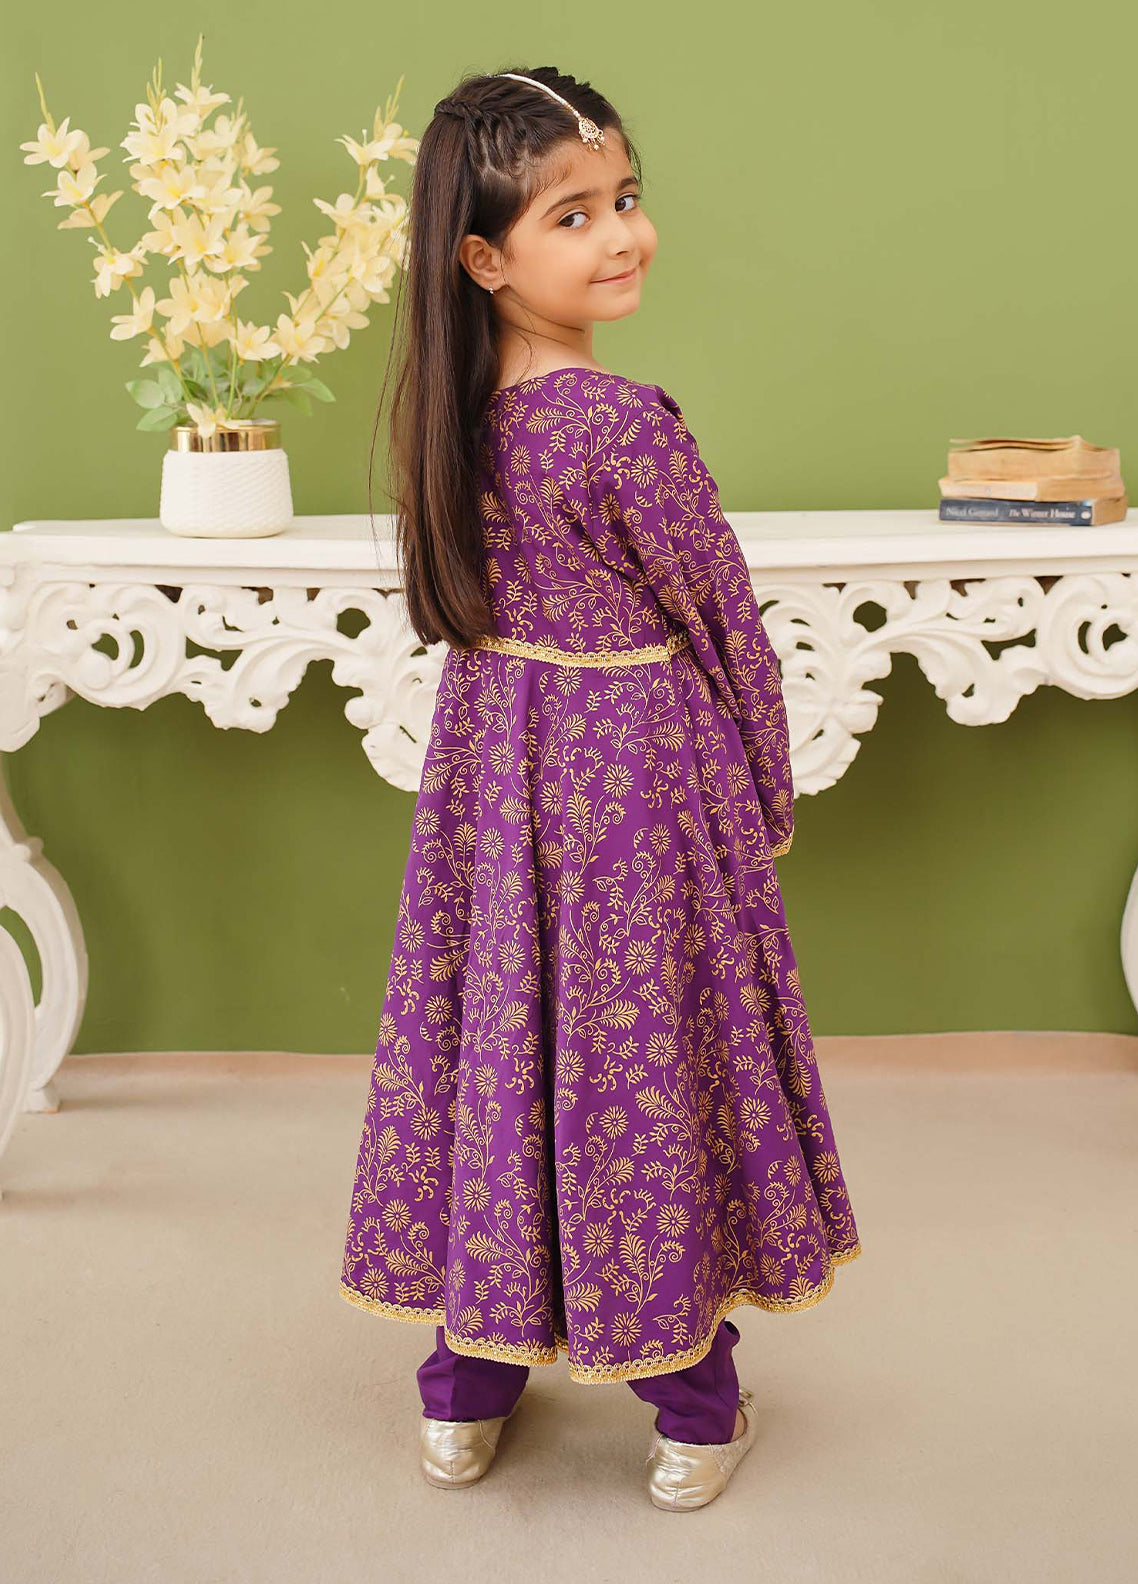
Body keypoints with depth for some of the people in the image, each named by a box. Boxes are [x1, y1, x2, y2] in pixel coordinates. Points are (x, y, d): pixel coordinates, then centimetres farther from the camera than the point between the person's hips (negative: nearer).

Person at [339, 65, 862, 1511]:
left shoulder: (446, 409, -2)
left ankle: (468, 1389, 31)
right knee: (643, 1065, 7)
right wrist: (767, 806, 0)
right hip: (639, 790, -6)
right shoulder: (627, 426, -23)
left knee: (490, 1047, 15)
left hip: (486, 763, 6)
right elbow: (722, 628, -14)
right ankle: (692, 1407, 26)